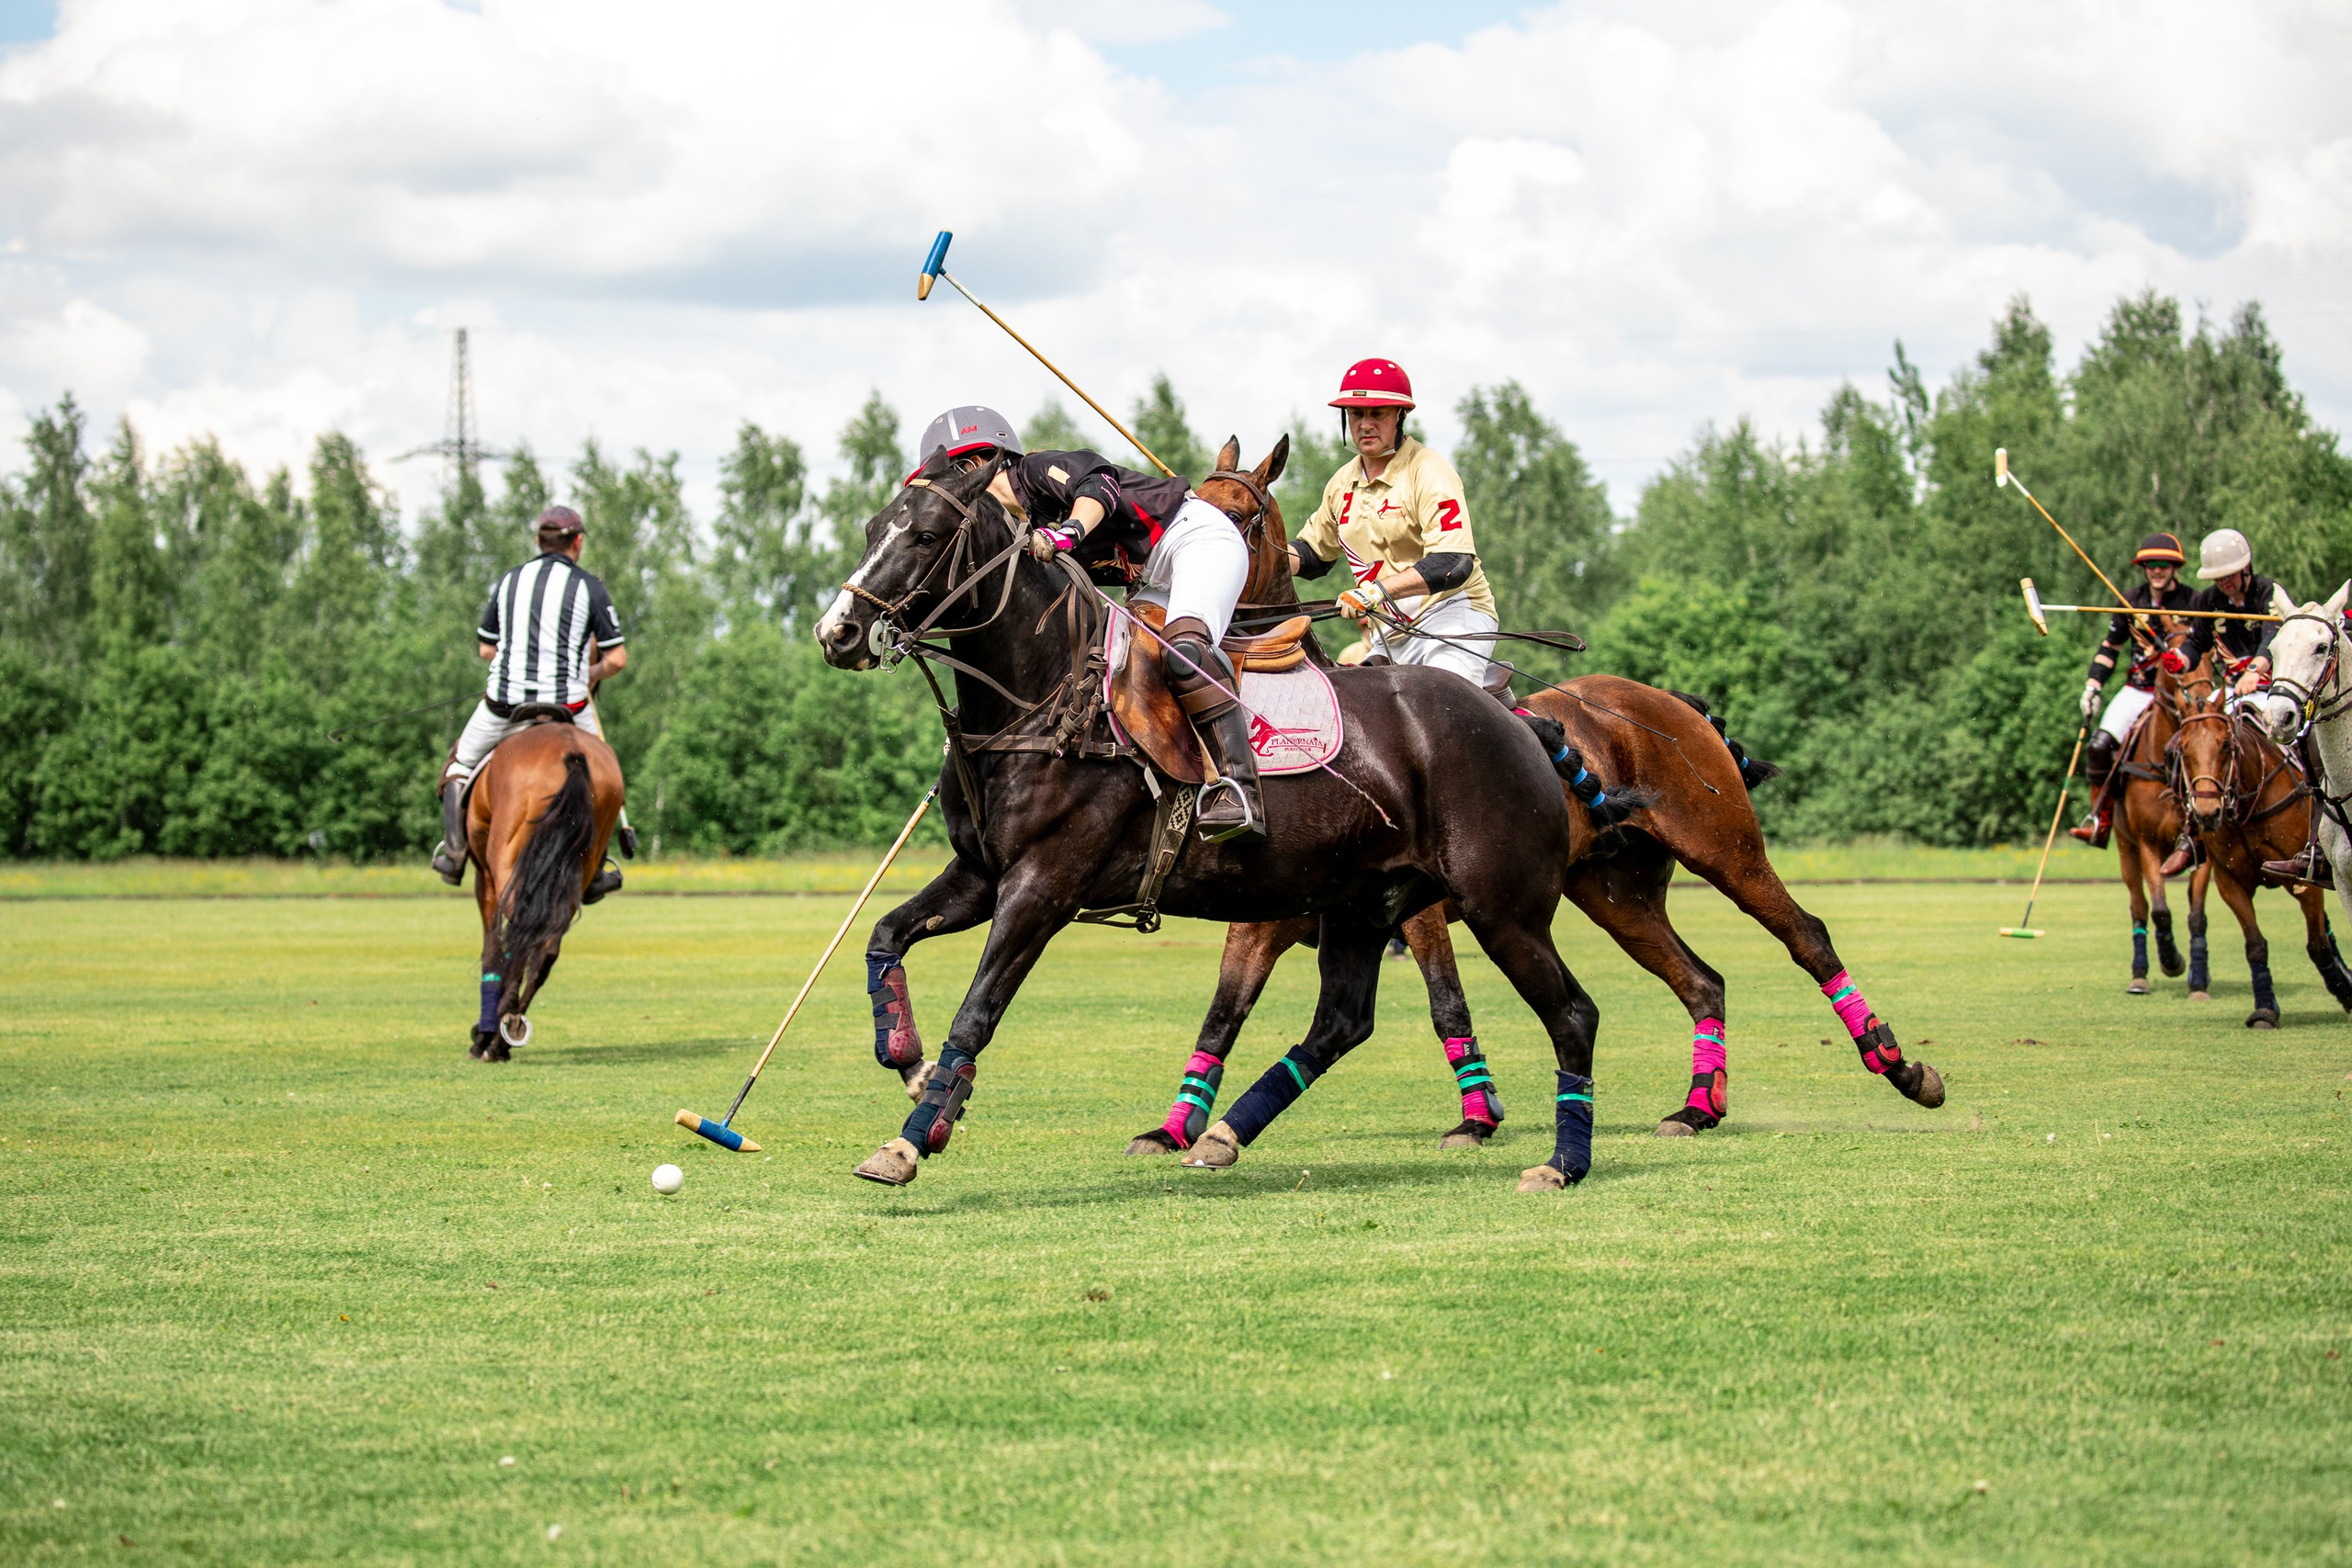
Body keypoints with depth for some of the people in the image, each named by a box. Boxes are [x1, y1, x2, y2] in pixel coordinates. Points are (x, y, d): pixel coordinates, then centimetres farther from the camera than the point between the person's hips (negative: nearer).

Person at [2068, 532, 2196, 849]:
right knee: (2101, 746, -14)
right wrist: (2094, 684, 9)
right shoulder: (2132, 601, 8)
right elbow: (2110, 647, 18)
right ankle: (2100, 821, -4)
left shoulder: (2193, 603, -3)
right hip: (2138, 689, 3)